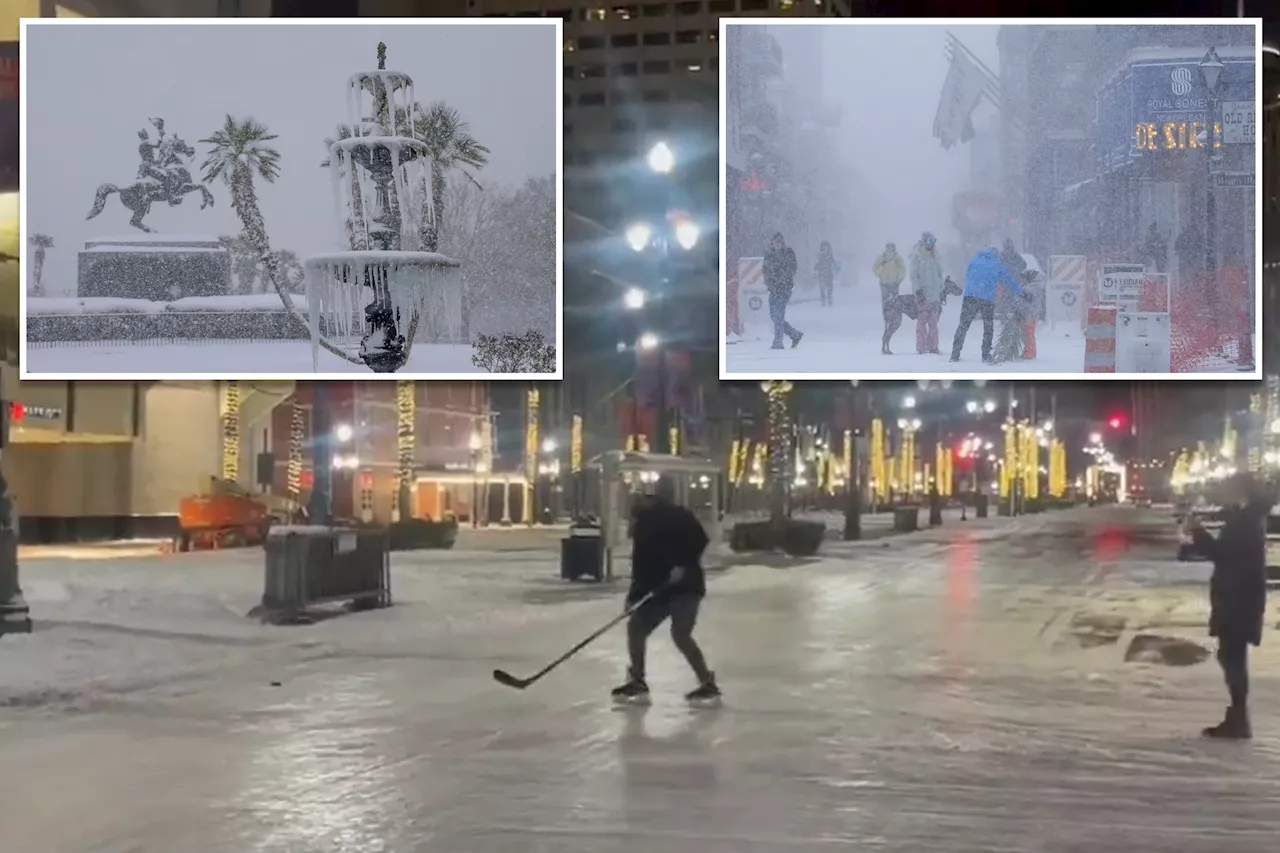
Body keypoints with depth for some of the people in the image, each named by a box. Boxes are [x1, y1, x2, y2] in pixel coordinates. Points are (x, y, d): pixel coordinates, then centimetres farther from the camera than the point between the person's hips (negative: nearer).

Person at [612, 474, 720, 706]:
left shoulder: (681, 517, -7)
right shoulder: (645, 520, 11)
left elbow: (700, 542, -18)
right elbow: (640, 560, 11)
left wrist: (684, 566, -28)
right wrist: (636, 592, 4)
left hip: (685, 586, -8)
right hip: (658, 588, 8)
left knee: (680, 635, -20)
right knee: (636, 627, 5)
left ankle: (708, 685, -13)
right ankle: (637, 683, 16)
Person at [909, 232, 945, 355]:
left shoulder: (935, 255, 14)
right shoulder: (917, 255, -4)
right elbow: (914, 274, -8)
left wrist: (942, 291, 20)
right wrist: (917, 290, -17)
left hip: (934, 294, 6)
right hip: (922, 293, -6)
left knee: (933, 321, 4)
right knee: (922, 321, -6)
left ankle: (933, 346, 8)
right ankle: (921, 346, -3)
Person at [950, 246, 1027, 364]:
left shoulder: (975, 260, 15)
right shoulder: (998, 265, 12)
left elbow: (967, 276, 20)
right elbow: (1010, 281, 18)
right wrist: (1022, 293, 29)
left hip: (970, 296, 1)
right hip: (988, 300, -1)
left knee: (963, 326, 5)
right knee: (988, 328, 13)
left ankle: (955, 354, -1)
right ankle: (986, 356, 10)